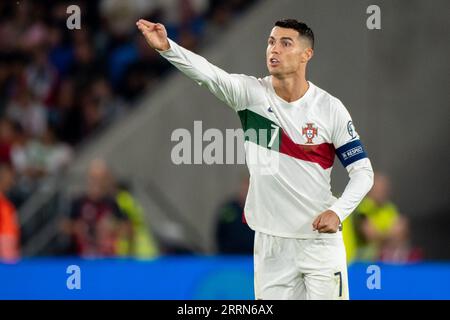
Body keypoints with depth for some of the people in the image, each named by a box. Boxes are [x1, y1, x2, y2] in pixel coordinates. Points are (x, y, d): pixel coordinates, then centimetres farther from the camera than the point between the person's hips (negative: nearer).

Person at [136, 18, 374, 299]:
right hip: (270, 242, 1)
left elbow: (363, 171, -1)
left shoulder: (330, 109, -5)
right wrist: (166, 46, -41)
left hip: (321, 239, -1)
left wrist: (338, 212, -19)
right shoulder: (251, 92, -3)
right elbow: (208, 73, -22)